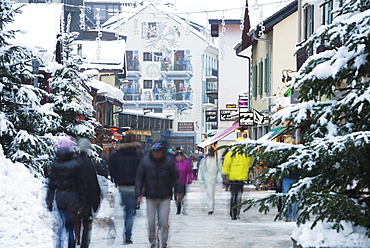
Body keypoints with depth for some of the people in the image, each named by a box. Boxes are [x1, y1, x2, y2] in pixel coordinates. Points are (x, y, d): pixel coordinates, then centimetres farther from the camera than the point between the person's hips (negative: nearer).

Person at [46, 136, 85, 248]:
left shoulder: (55, 164, 1)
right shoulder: (75, 164, -9)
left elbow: (51, 184, 4)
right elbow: (80, 184, -7)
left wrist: (49, 201, 10)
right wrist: (82, 201, 0)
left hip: (59, 197, 3)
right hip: (72, 197, -3)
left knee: (59, 225, 8)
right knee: (72, 226, 6)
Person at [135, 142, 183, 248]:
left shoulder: (169, 161, -4)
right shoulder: (145, 161, -5)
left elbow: (175, 177, 5)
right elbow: (139, 178, 1)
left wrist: (178, 191, 3)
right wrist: (138, 194, -4)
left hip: (165, 197, 0)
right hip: (151, 197, 1)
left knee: (164, 221, -4)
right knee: (151, 222, 2)